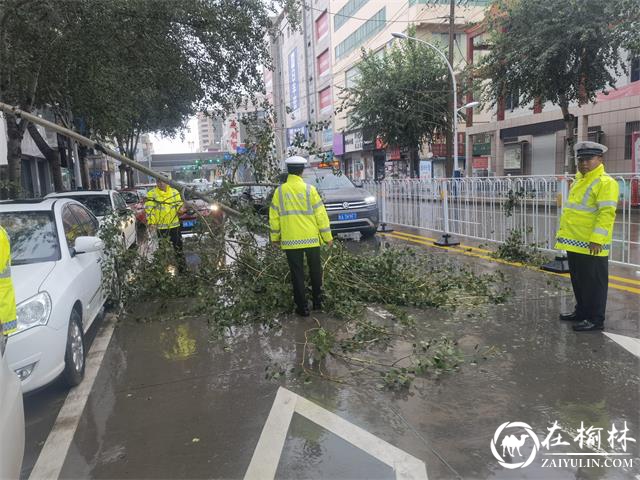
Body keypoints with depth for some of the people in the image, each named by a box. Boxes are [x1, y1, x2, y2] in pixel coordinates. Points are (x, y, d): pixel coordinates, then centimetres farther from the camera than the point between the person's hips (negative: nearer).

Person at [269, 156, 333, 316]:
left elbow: (274, 216, 2)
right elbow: (321, 214, -5)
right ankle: (317, 301, 26)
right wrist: (327, 236, 2)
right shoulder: (309, 189, -6)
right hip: (311, 238, 0)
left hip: (290, 241, 1)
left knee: (297, 273, 8)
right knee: (315, 270, 17)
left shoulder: (280, 191, -2)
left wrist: (275, 237, 14)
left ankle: (302, 307, 12)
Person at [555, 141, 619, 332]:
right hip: (574, 242, 9)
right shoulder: (578, 181, 16)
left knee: (594, 283, 1)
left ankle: (596, 320, 10)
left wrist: (597, 239, -25)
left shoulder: (605, 182, -13)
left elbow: (606, 213, -20)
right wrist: (563, 232, 21)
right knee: (578, 281, 18)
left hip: (591, 245, -9)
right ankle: (582, 311, 32)